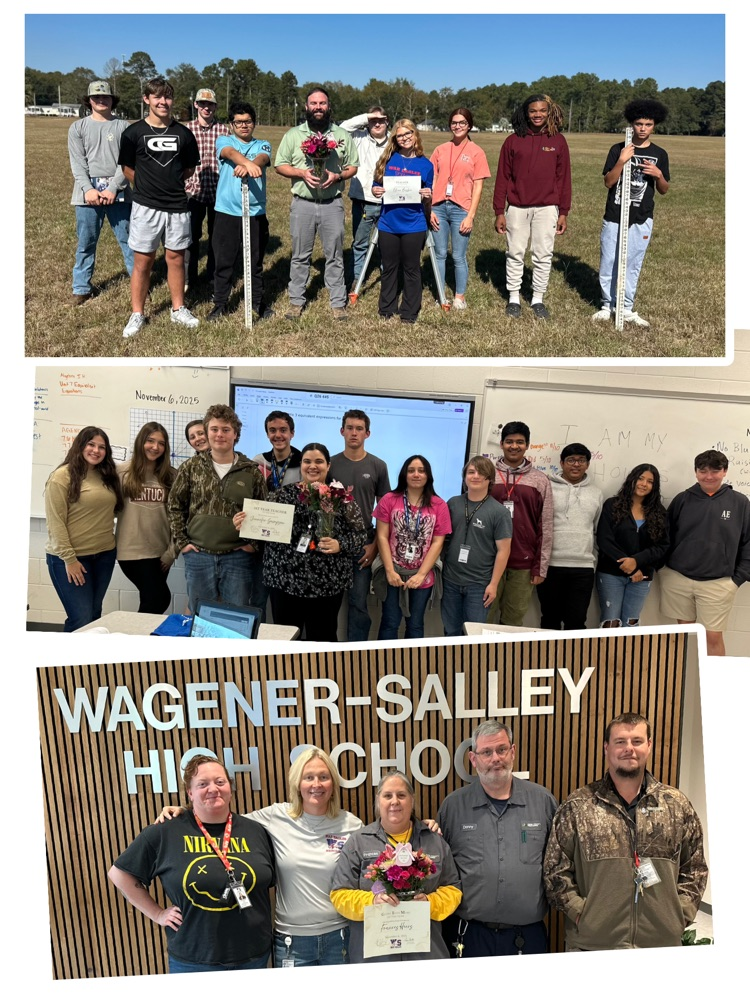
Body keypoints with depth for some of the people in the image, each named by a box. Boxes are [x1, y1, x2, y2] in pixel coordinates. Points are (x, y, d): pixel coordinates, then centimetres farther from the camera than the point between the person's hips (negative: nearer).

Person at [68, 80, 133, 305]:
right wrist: (88, 189, -15)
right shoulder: (78, 128, 9)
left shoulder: (123, 126, 6)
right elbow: (77, 163, 0)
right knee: (86, 242, 5)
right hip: (88, 192, 1)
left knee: (128, 239, 3)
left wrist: (113, 188, -14)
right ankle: (81, 287, 13)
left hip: (118, 191, -1)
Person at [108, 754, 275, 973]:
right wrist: (158, 914, -1)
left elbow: (274, 882, 13)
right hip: (192, 962, -2)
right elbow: (120, 873, 1)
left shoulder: (255, 831, 0)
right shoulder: (165, 833, -8)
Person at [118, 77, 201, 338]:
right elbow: (128, 169, 6)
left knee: (176, 258, 9)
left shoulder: (183, 133, 4)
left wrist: (170, 184, 7)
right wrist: (149, 187, 8)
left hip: (178, 206, 2)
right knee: (143, 261, 2)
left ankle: (178, 309, 23)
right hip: (146, 206, -2)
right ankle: (137, 315, 12)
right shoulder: (134, 132, -3)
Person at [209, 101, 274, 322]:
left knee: (256, 262, 10)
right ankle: (220, 304, 17)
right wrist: (248, 163, -42)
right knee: (224, 262, 6)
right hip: (227, 213, -1)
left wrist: (247, 166, -38)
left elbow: (262, 159, -14)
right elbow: (231, 153, -19)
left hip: (256, 213, 1)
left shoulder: (263, 145, 11)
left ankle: (258, 302, 24)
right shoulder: (224, 141, 6)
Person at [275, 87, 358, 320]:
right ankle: (296, 301, 16)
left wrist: (338, 176, -12)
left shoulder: (341, 135, 7)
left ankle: (338, 302, 12)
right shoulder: (294, 135, 5)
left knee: (334, 256, 4)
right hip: (302, 204, 0)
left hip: (332, 204, 0)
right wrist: (301, 173, -13)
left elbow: (352, 166, 8)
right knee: (300, 256, 7)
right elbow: (280, 165, 4)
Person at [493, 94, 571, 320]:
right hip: (517, 208, 0)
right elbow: (502, 178, 3)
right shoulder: (513, 141, 2)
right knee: (515, 254, 6)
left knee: (543, 256, 4)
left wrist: (563, 212, 2)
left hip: (546, 208, 0)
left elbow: (563, 178, 6)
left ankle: (538, 300, 14)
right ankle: (513, 299, 16)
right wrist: (499, 212, -1)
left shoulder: (558, 141, 4)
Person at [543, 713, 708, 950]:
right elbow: (555, 871, -2)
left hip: (662, 943, 2)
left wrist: (678, 915, 1)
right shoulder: (577, 807, -4)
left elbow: (694, 868, 9)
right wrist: (581, 913, -9)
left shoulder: (677, 805, 4)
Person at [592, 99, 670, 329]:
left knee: (632, 265, 4)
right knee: (608, 263, 3)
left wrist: (659, 175, -11)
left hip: (641, 220, 1)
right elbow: (608, 182, -6)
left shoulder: (659, 154, 6)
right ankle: (608, 305, 17)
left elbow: (664, 190, 9)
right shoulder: (618, 150, 2)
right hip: (614, 217, -1)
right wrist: (622, 161, -19)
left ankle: (627, 309, 13)